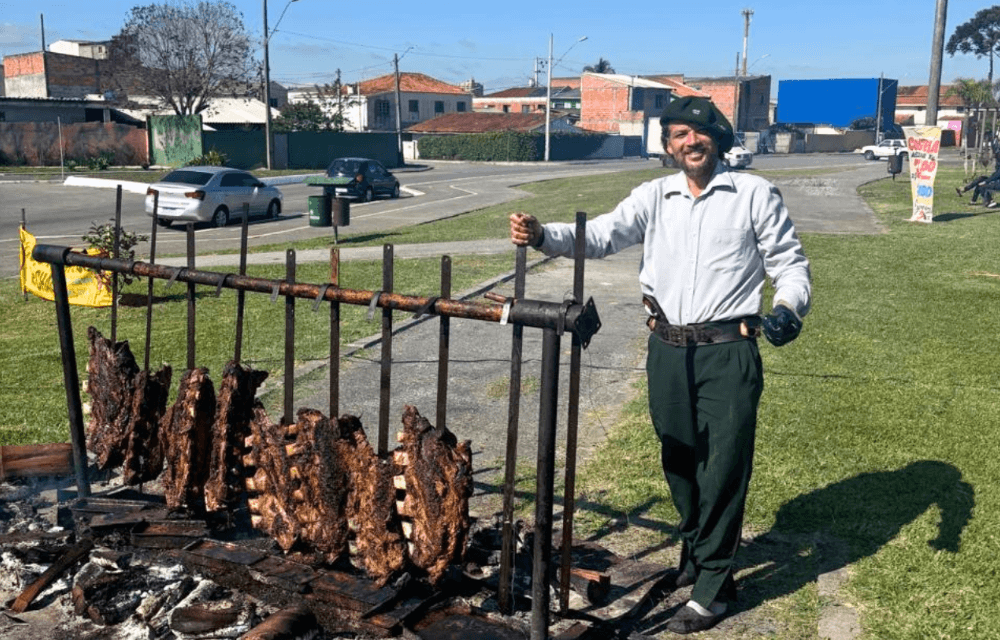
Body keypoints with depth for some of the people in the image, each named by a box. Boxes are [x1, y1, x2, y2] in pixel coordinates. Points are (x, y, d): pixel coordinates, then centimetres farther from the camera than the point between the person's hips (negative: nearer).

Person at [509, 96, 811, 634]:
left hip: (728, 351, -3)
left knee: (723, 466, -1)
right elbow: (599, 235, -5)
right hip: (667, 351, 4)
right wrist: (542, 235, -24)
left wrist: (788, 307, -20)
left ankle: (712, 588, 12)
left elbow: (790, 262, 1)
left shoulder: (754, 195, -1)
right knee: (678, 460, 16)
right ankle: (695, 549, 41)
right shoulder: (654, 196, 7)